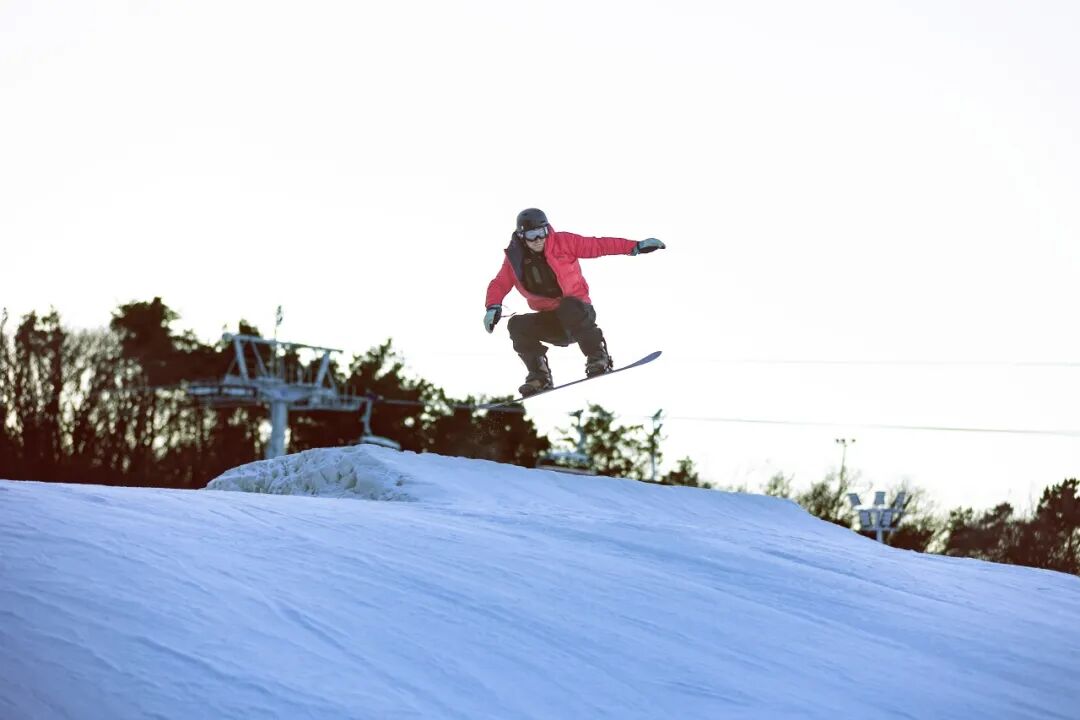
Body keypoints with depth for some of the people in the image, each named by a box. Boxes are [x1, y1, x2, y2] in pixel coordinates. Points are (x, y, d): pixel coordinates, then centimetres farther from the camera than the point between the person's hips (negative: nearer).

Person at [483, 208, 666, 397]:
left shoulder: (562, 242, -4)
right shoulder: (515, 260, 2)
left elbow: (598, 246, -4)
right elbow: (499, 285, 8)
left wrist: (635, 247, -8)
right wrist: (493, 307, -13)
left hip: (578, 313, -3)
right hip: (550, 322, 3)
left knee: (568, 306, -37)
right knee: (517, 325, -22)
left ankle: (598, 357, -25)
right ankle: (539, 375, -9)